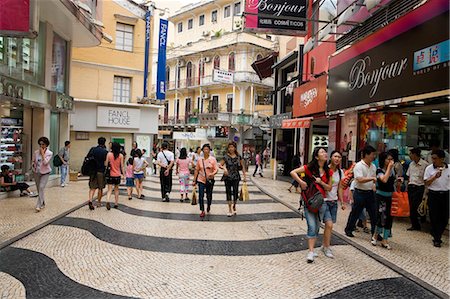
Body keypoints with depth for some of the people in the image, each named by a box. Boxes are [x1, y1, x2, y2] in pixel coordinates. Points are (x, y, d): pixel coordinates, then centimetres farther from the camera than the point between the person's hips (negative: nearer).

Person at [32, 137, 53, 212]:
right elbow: (33, 161, 14)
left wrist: (42, 153, -17)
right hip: (37, 173, 5)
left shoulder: (49, 153, -8)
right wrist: (34, 165, -4)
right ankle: (43, 204, 28)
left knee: (41, 188, -19)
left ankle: (38, 205, -18)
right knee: (39, 189, 12)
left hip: (45, 173, -5)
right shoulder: (36, 152, 2)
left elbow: (45, 162, -21)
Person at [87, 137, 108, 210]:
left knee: (92, 188, 7)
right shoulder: (105, 151, -8)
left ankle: (90, 200, -13)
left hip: (93, 171, 2)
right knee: (100, 188, 12)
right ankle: (99, 202, 21)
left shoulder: (93, 149, 2)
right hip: (101, 171, -2)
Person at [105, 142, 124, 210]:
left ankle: (108, 201, -23)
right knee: (116, 189, 16)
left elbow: (106, 164, -8)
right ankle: (116, 203, 20)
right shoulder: (121, 155, -3)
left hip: (110, 174, -1)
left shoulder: (109, 154, -7)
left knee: (109, 189, 1)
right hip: (118, 175, 1)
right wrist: (122, 174, 8)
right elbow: (122, 166, -1)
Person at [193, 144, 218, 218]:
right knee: (201, 196, -6)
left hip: (210, 180, 0)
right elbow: (196, 170, 5)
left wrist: (212, 174, -26)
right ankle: (202, 211, 5)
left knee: (209, 195, 11)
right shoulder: (200, 160, -1)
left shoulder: (213, 159, -3)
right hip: (201, 180, 0)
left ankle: (208, 206, 41)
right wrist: (194, 180, 5)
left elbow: (216, 169, -5)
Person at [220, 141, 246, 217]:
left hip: (236, 177, 1)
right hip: (227, 177, -1)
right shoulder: (226, 157, -1)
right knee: (228, 193, 3)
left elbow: (242, 167, 8)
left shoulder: (238, 157, 2)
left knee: (235, 192, 2)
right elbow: (220, 165, -3)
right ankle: (230, 210, 10)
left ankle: (234, 207, 26)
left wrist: (244, 176, 3)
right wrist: (224, 168, -25)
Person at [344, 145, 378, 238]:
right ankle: (348, 230, 21)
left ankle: (375, 232, 19)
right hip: (360, 193, -6)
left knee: (374, 213, 8)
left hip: (370, 192, 7)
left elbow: (374, 179, 20)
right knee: (355, 213, 6)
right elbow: (360, 179, -24)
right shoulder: (359, 166, -13)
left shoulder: (373, 166, 10)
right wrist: (372, 178, -26)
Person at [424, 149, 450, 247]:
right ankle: (437, 239, 18)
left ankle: (437, 236, 27)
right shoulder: (429, 168, -3)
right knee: (434, 218, 3)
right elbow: (426, 183, -5)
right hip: (433, 195, -1)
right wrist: (435, 177, -19)